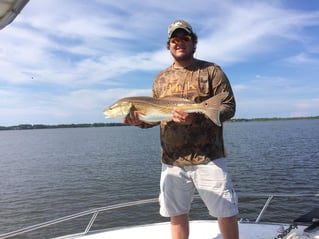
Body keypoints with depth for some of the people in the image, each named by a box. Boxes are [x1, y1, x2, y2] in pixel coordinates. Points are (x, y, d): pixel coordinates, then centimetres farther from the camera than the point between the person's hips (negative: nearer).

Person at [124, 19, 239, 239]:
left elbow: (229, 106, -7)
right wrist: (139, 120, -8)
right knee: (177, 213, 15)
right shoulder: (161, 79, 13)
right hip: (172, 161, 4)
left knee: (227, 212, 6)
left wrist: (197, 117, -23)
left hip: (208, 158, -3)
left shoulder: (211, 71, 1)